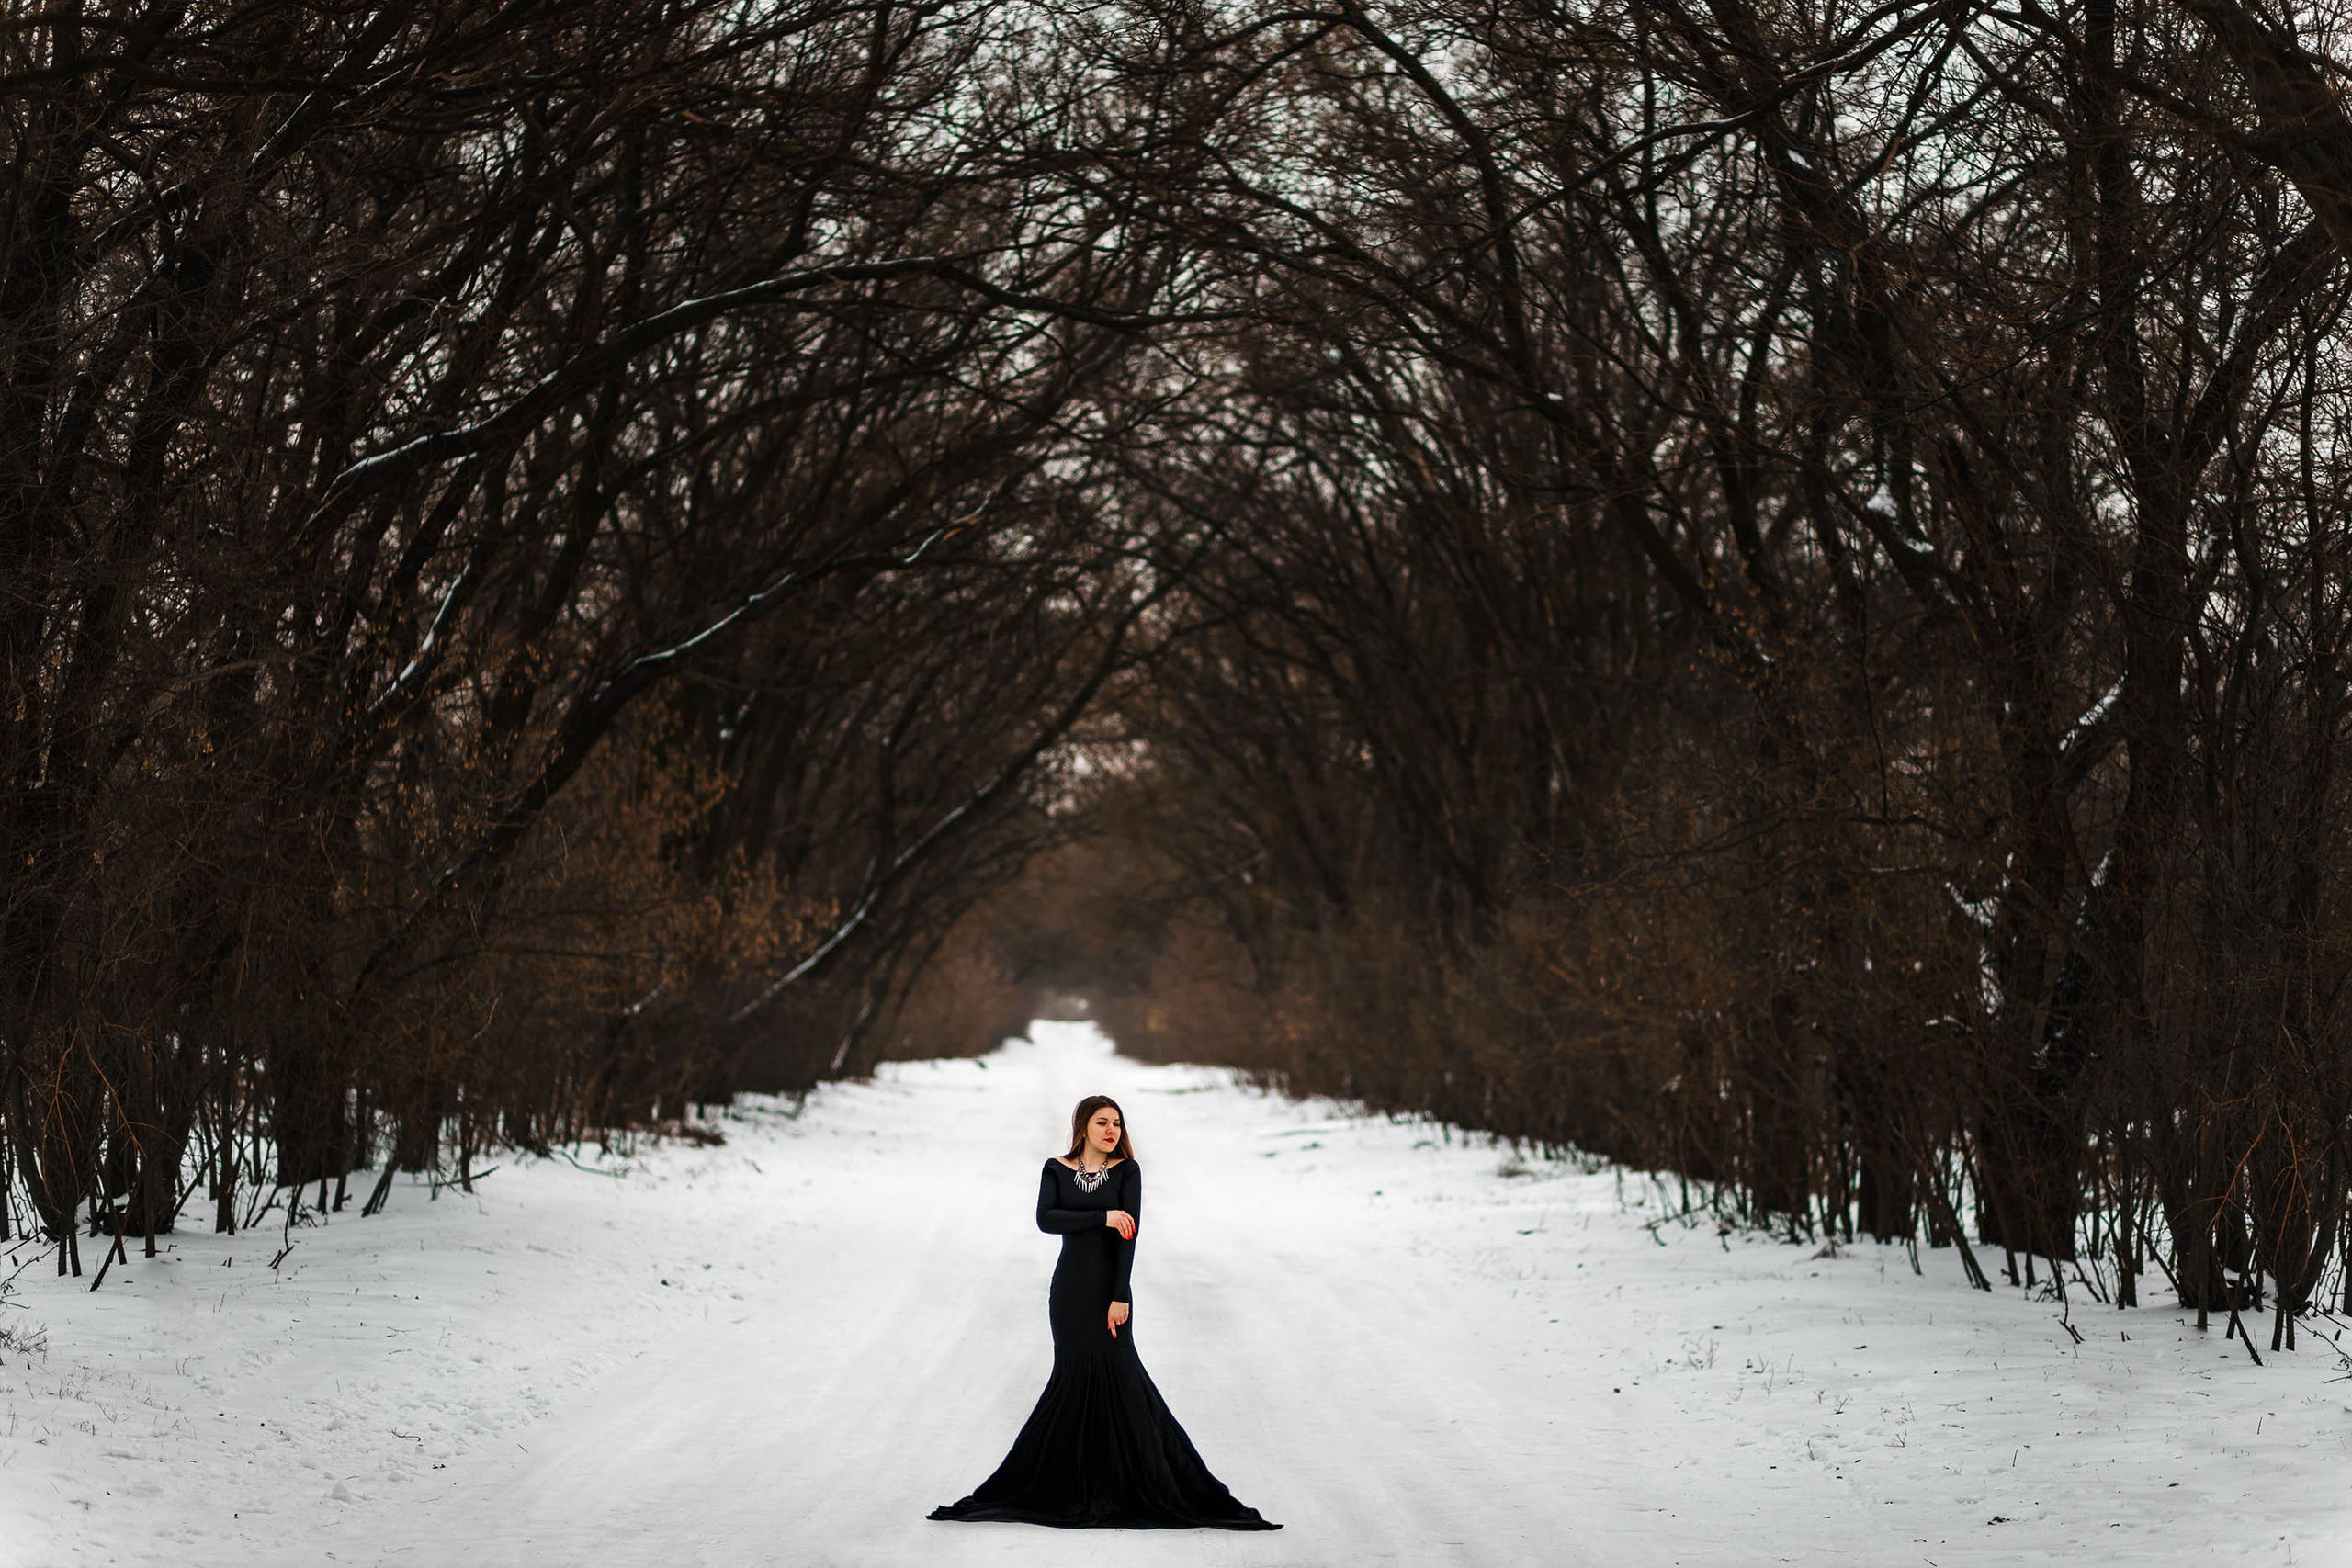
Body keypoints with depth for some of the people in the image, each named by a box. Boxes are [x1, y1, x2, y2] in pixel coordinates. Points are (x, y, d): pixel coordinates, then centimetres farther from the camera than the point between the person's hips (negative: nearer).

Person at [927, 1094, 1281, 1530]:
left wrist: (1121, 1297, -17)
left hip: (1109, 1286, -2)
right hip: (1069, 1287, 2)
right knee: (1079, 1375, 2)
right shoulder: (1056, 1170, 4)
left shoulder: (1126, 1171, -2)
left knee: (1113, 1372, -8)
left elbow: (1130, 1234, -10)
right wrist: (1103, 1217, -20)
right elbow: (1046, 1220, -11)